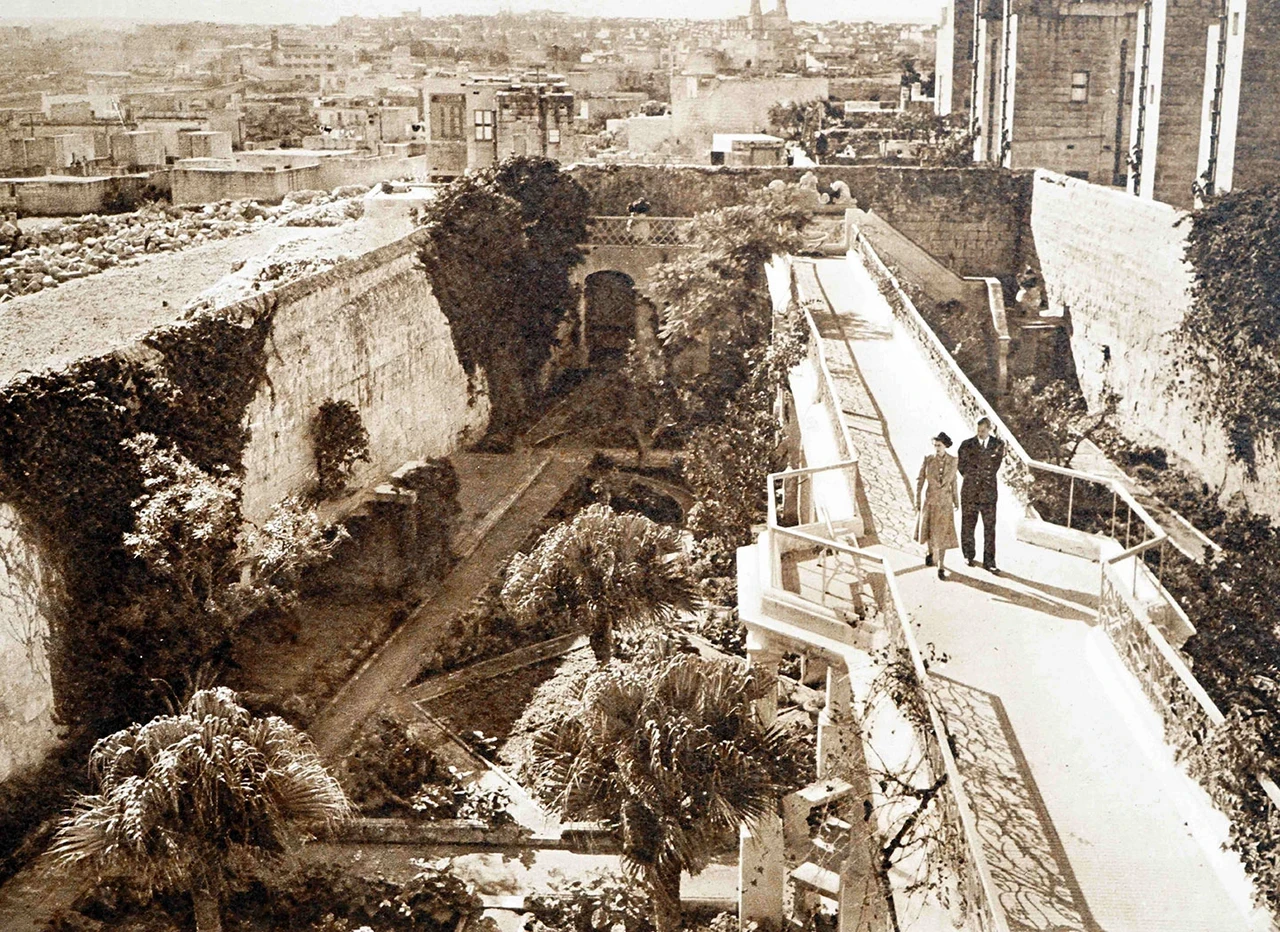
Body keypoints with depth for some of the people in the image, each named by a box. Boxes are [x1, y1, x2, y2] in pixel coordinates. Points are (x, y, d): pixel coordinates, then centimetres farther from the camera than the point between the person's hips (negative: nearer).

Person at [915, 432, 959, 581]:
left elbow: (953, 481, 7)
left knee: (943, 534, 0)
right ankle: (931, 552, 27)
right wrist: (917, 501, -4)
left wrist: (956, 500, 11)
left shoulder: (952, 460, -5)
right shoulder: (928, 459, -8)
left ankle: (941, 567, 10)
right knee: (928, 531, -6)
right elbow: (920, 480, -3)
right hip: (929, 500, 0)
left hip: (945, 502, 0)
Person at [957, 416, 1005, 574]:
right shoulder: (967, 445, 2)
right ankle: (968, 555, 26)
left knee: (990, 527, -2)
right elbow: (962, 466, -1)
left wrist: (973, 471, 0)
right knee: (968, 524, 9)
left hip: (988, 491, 0)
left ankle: (989, 562, 2)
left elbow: (994, 466, 2)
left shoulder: (998, 444, 3)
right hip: (969, 491, 0)